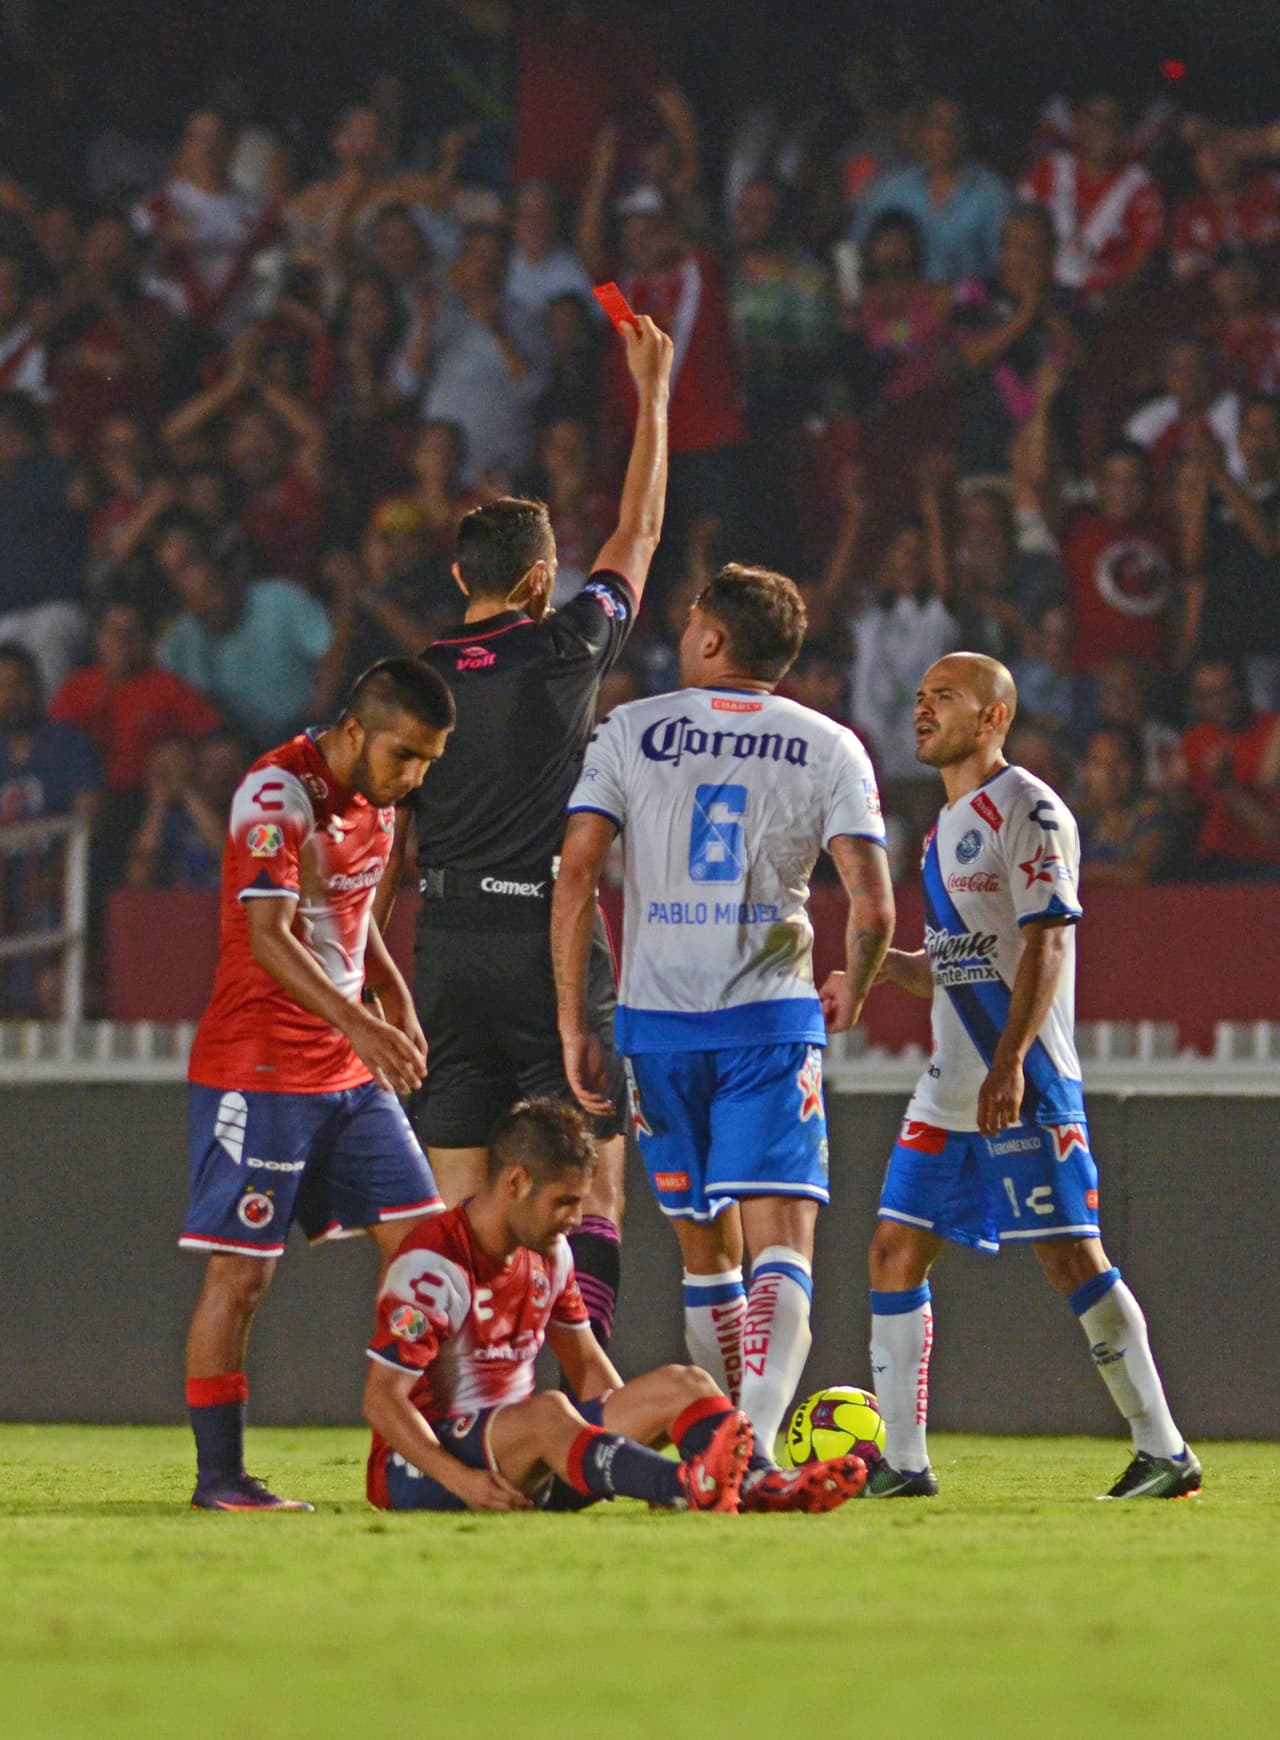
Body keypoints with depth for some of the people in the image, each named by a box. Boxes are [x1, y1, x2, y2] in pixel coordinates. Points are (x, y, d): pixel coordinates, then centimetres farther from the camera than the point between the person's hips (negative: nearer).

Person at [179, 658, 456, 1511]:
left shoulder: (377, 797, 10)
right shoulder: (278, 793, -16)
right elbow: (268, 937, -25)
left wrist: (394, 993, 10)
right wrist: (360, 1025, -36)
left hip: (352, 1072, 8)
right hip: (259, 1074, -8)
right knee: (241, 1271, -4)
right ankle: (219, 1474, 1)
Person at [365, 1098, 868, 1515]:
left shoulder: (548, 1253, 10)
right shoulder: (431, 1265, -16)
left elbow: (587, 1365, 18)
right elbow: (381, 1399, -20)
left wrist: (633, 1429, 1)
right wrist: (460, 1480, -32)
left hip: (525, 1451, 8)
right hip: (423, 1462, -8)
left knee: (681, 1385, -6)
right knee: (547, 1411, -39)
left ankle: (760, 1483, -37)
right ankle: (684, 1488, -64)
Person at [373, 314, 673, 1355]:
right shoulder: (563, 654, -5)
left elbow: (385, 844, 8)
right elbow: (640, 534, 8)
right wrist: (653, 393, 18)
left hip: (447, 949, 4)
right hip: (548, 942, -4)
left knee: (458, 1209, 4)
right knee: (592, 1180, -1)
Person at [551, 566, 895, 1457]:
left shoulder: (629, 731, 4)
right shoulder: (830, 747, 3)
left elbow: (575, 876, -4)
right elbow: (873, 908, -6)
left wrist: (575, 1026, -1)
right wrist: (852, 990, 15)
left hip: (656, 1017, 2)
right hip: (773, 1017, -2)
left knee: (705, 1248, 14)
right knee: (783, 1237, -9)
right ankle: (757, 1437, -30)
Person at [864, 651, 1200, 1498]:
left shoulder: (1028, 810, -8)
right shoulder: (948, 825, 19)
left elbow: (1047, 946, -16)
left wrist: (1009, 1063, -24)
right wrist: (883, 965, 7)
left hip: (1024, 1087, -9)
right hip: (950, 1093, 9)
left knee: (1071, 1255, -9)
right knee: (896, 1253, 3)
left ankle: (1165, 1451, -4)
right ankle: (902, 1461, 5)